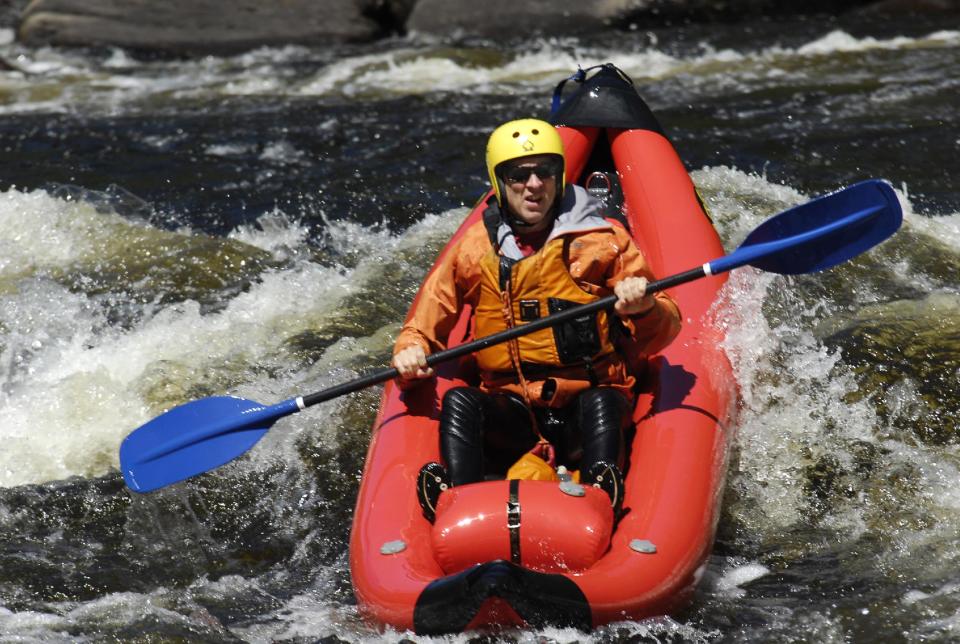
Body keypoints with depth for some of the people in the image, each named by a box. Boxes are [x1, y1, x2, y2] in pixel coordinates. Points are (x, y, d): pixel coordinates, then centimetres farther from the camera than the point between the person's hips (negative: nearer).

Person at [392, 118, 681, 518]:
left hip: (586, 409, -1)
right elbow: (422, 328, 15)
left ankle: (601, 499, -56)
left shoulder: (603, 241, 7)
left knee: (602, 403, -33)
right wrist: (411, 353, -9)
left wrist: (645, 308, -19)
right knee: (459, 401, -27)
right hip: (509, 415, 1)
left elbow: (662, 335, 5)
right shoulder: (473, 250, 11)